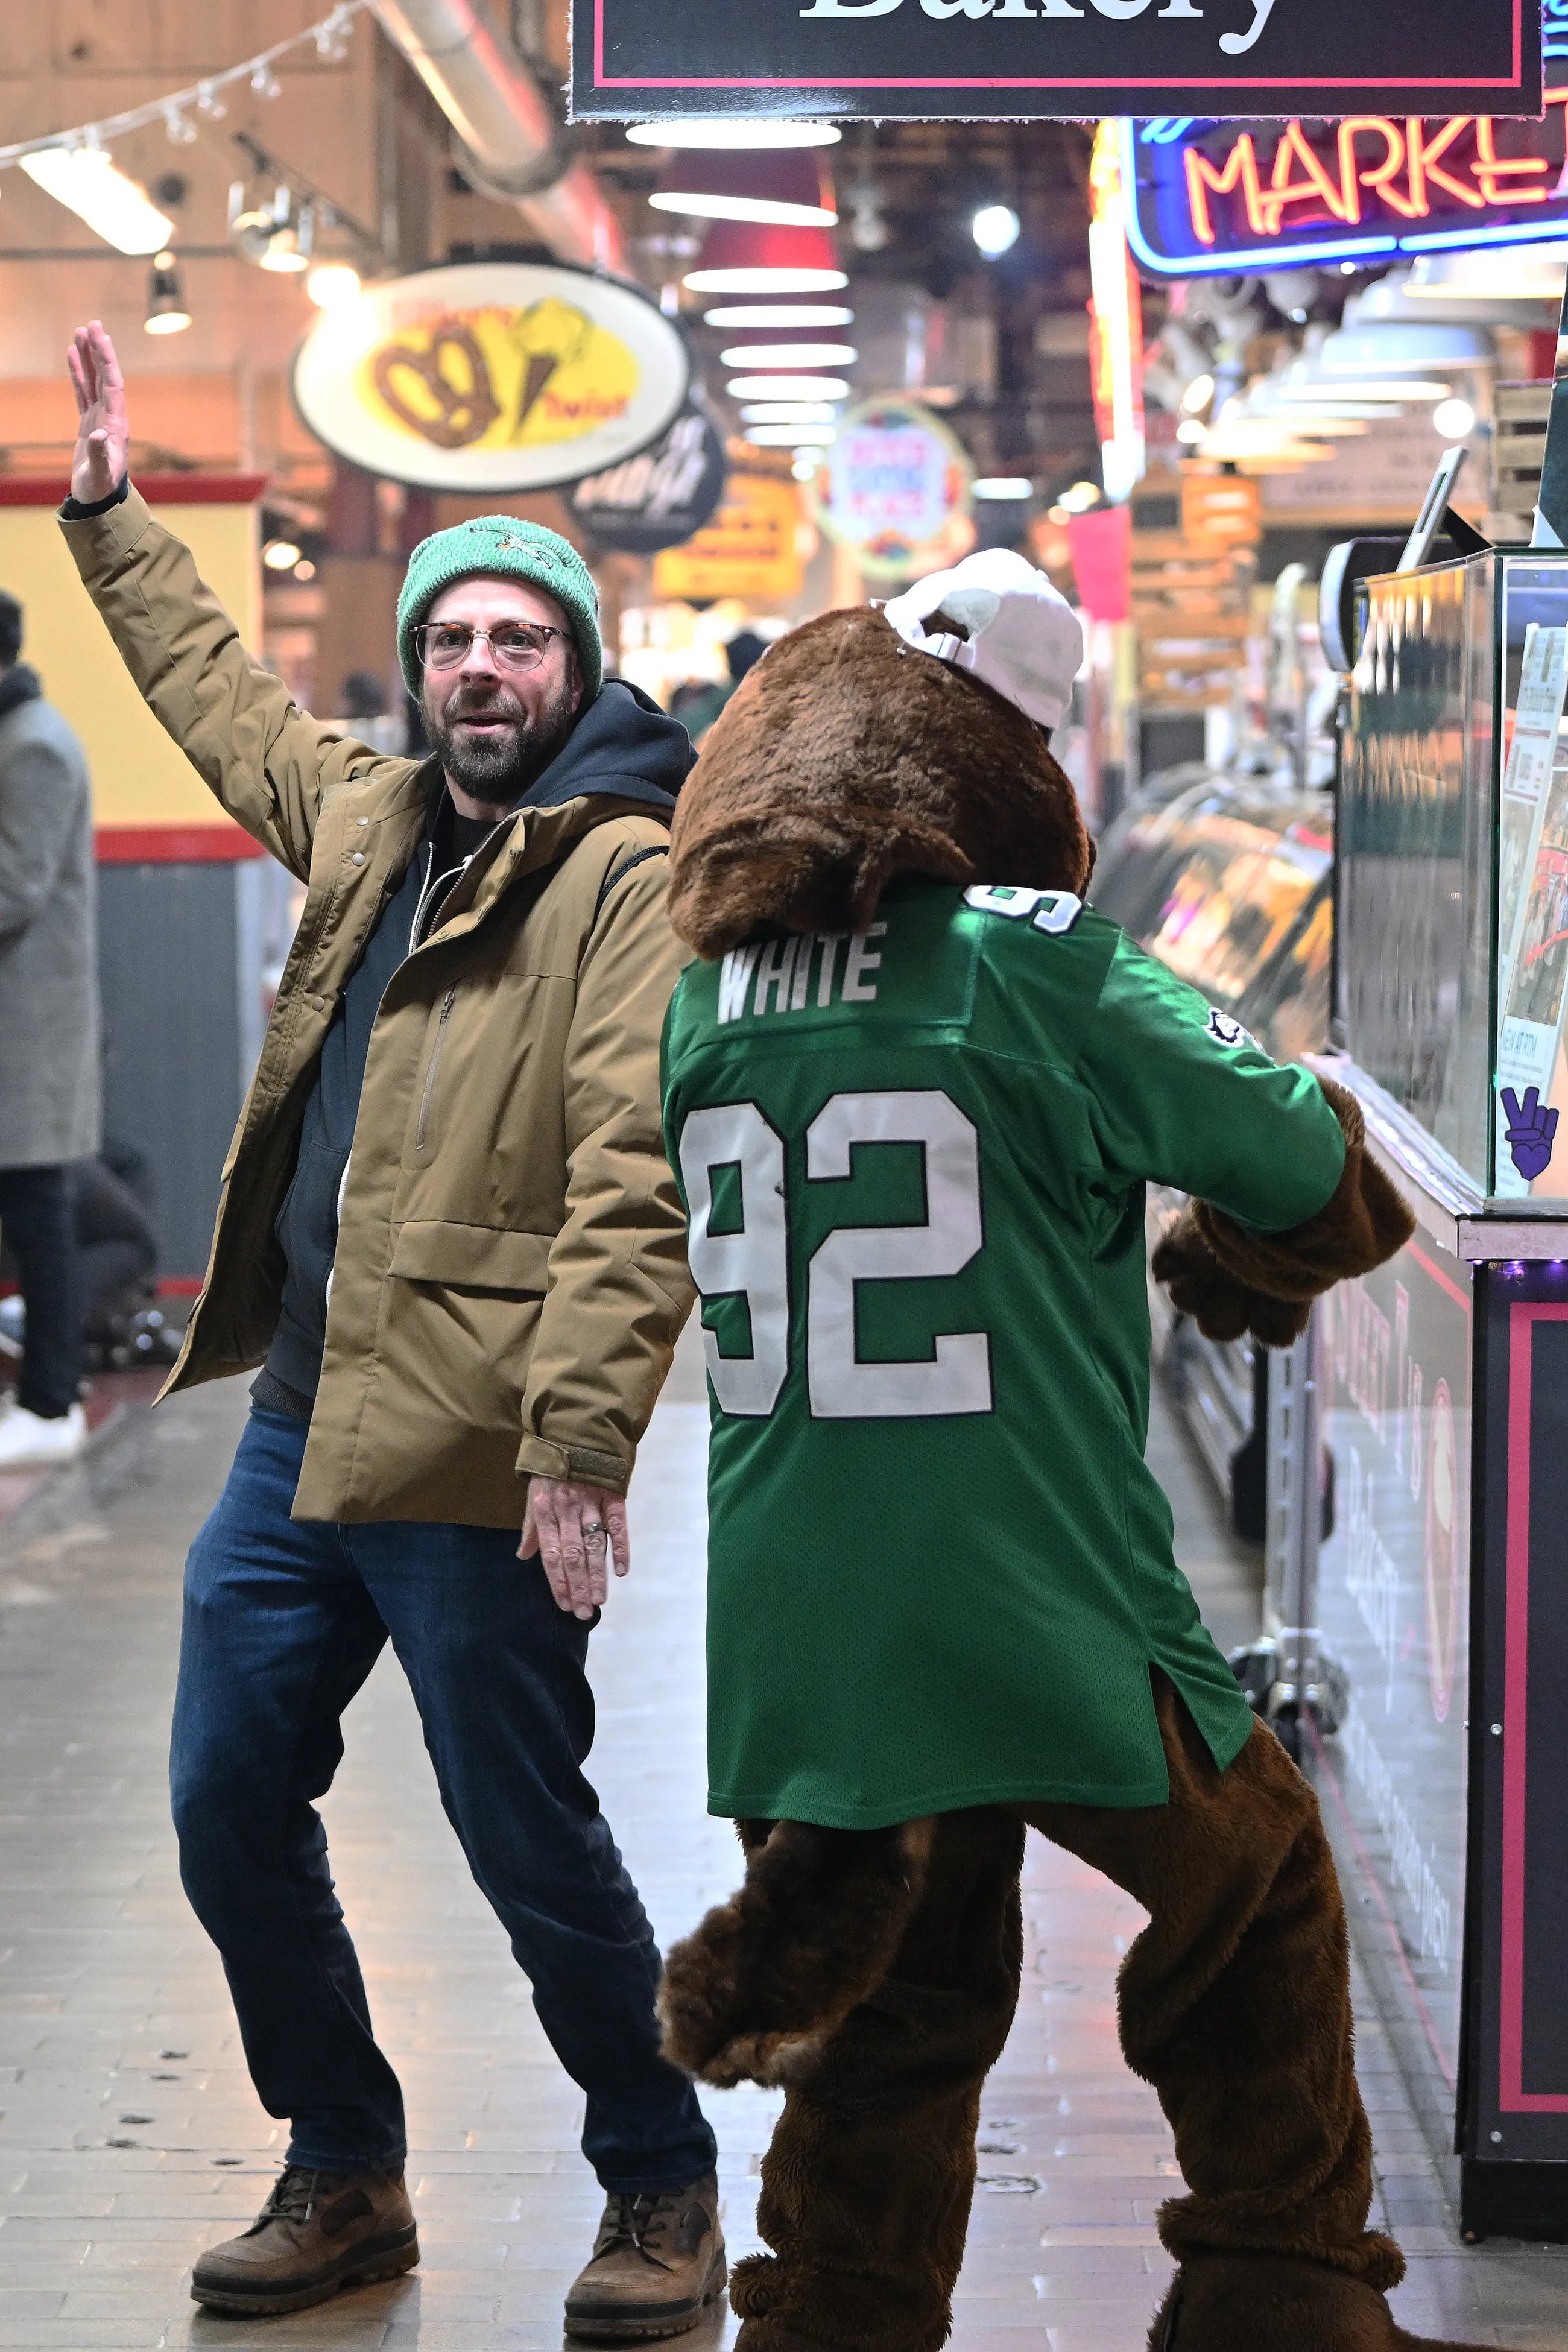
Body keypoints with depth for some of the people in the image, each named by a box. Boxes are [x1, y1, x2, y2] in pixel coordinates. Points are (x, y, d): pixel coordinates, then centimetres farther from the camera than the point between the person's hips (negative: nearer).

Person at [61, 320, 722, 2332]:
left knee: (532, 1848, 0)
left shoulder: (626, 872, -10)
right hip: (298, 1422, 8)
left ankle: (659, 2191, 20)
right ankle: (344, 2174, 29)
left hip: (470, 1459, -8)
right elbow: (224, 700, 35)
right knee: (229, 1809, 12)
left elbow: (632, 1183, -18)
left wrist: (577, 1443, -24)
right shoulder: (365, 821, 13)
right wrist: (111, 513, 39)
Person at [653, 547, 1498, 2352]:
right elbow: (1305, 1167, -3)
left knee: (887, 2020, 18)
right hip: (1041, 1614, -5)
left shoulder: (712, 998, 6)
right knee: (1257, 1904, 18)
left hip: (797, 1643, 5)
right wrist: (1248, 1258, 20)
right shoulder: (1033, 962, -11)